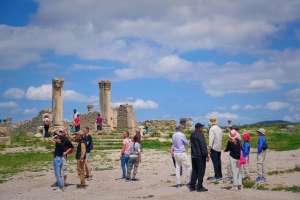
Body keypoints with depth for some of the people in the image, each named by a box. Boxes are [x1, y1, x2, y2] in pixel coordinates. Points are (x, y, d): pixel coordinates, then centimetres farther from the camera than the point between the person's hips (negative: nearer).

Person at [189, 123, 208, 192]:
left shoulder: (192, 135, 10)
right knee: (201, 171, 0)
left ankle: (192, 186, 15)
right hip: (200, 156, -8)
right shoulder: (200, 135, -16)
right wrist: (206, 155, -15)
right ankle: (199, 187, 3)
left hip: (193, 156, 8)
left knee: (194, 171, 13)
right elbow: (203, 146, -18)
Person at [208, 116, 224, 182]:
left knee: (215, 162, -4)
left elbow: (211, 139, -16)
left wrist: (209, 148, -13)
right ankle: (220, 175, 20)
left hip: (214, 147, -7)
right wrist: (220, 146, 17)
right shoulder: (219, 128, 10)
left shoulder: (212, 129, -12)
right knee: (218, 161, 13)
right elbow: (221, 138, 13)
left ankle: (217, 176, -3)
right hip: (219, 147, 7)